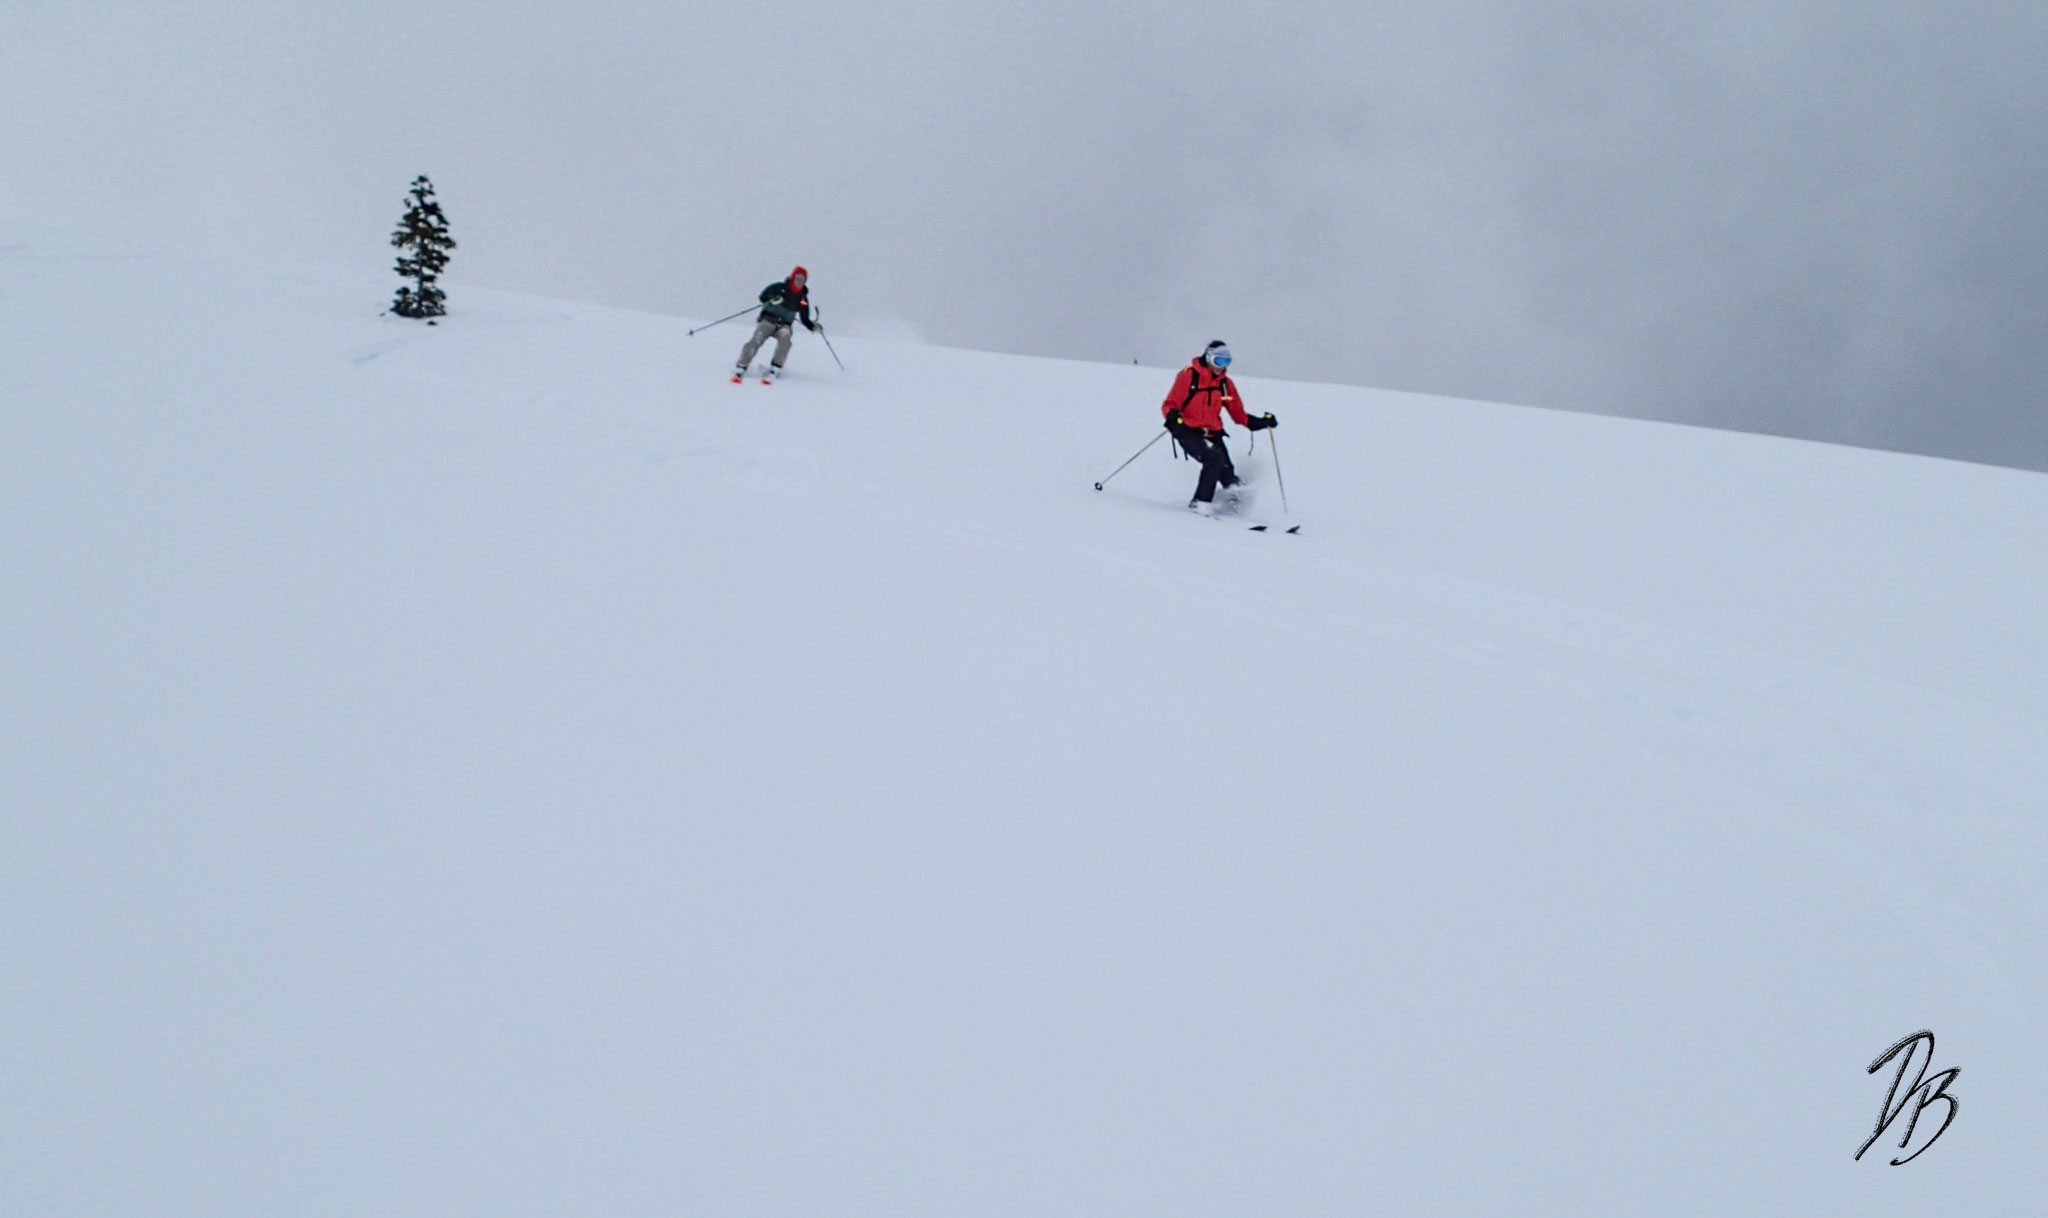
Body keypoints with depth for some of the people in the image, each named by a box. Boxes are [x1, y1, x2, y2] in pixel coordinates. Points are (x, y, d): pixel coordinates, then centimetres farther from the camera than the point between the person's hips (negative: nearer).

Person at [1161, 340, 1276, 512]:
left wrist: (1262, 422, 3)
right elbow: (1170, 405, -6)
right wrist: (1174, 418, -28)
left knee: (1227, 472, -12)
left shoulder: (1225, 383, 11)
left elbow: (1238, 414, 16)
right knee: (1214, 459, -27)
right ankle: (1201, 503, -21)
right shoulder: (1189, 376, -5)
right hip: (1188, 431, -5)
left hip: (1212, 434, 5)